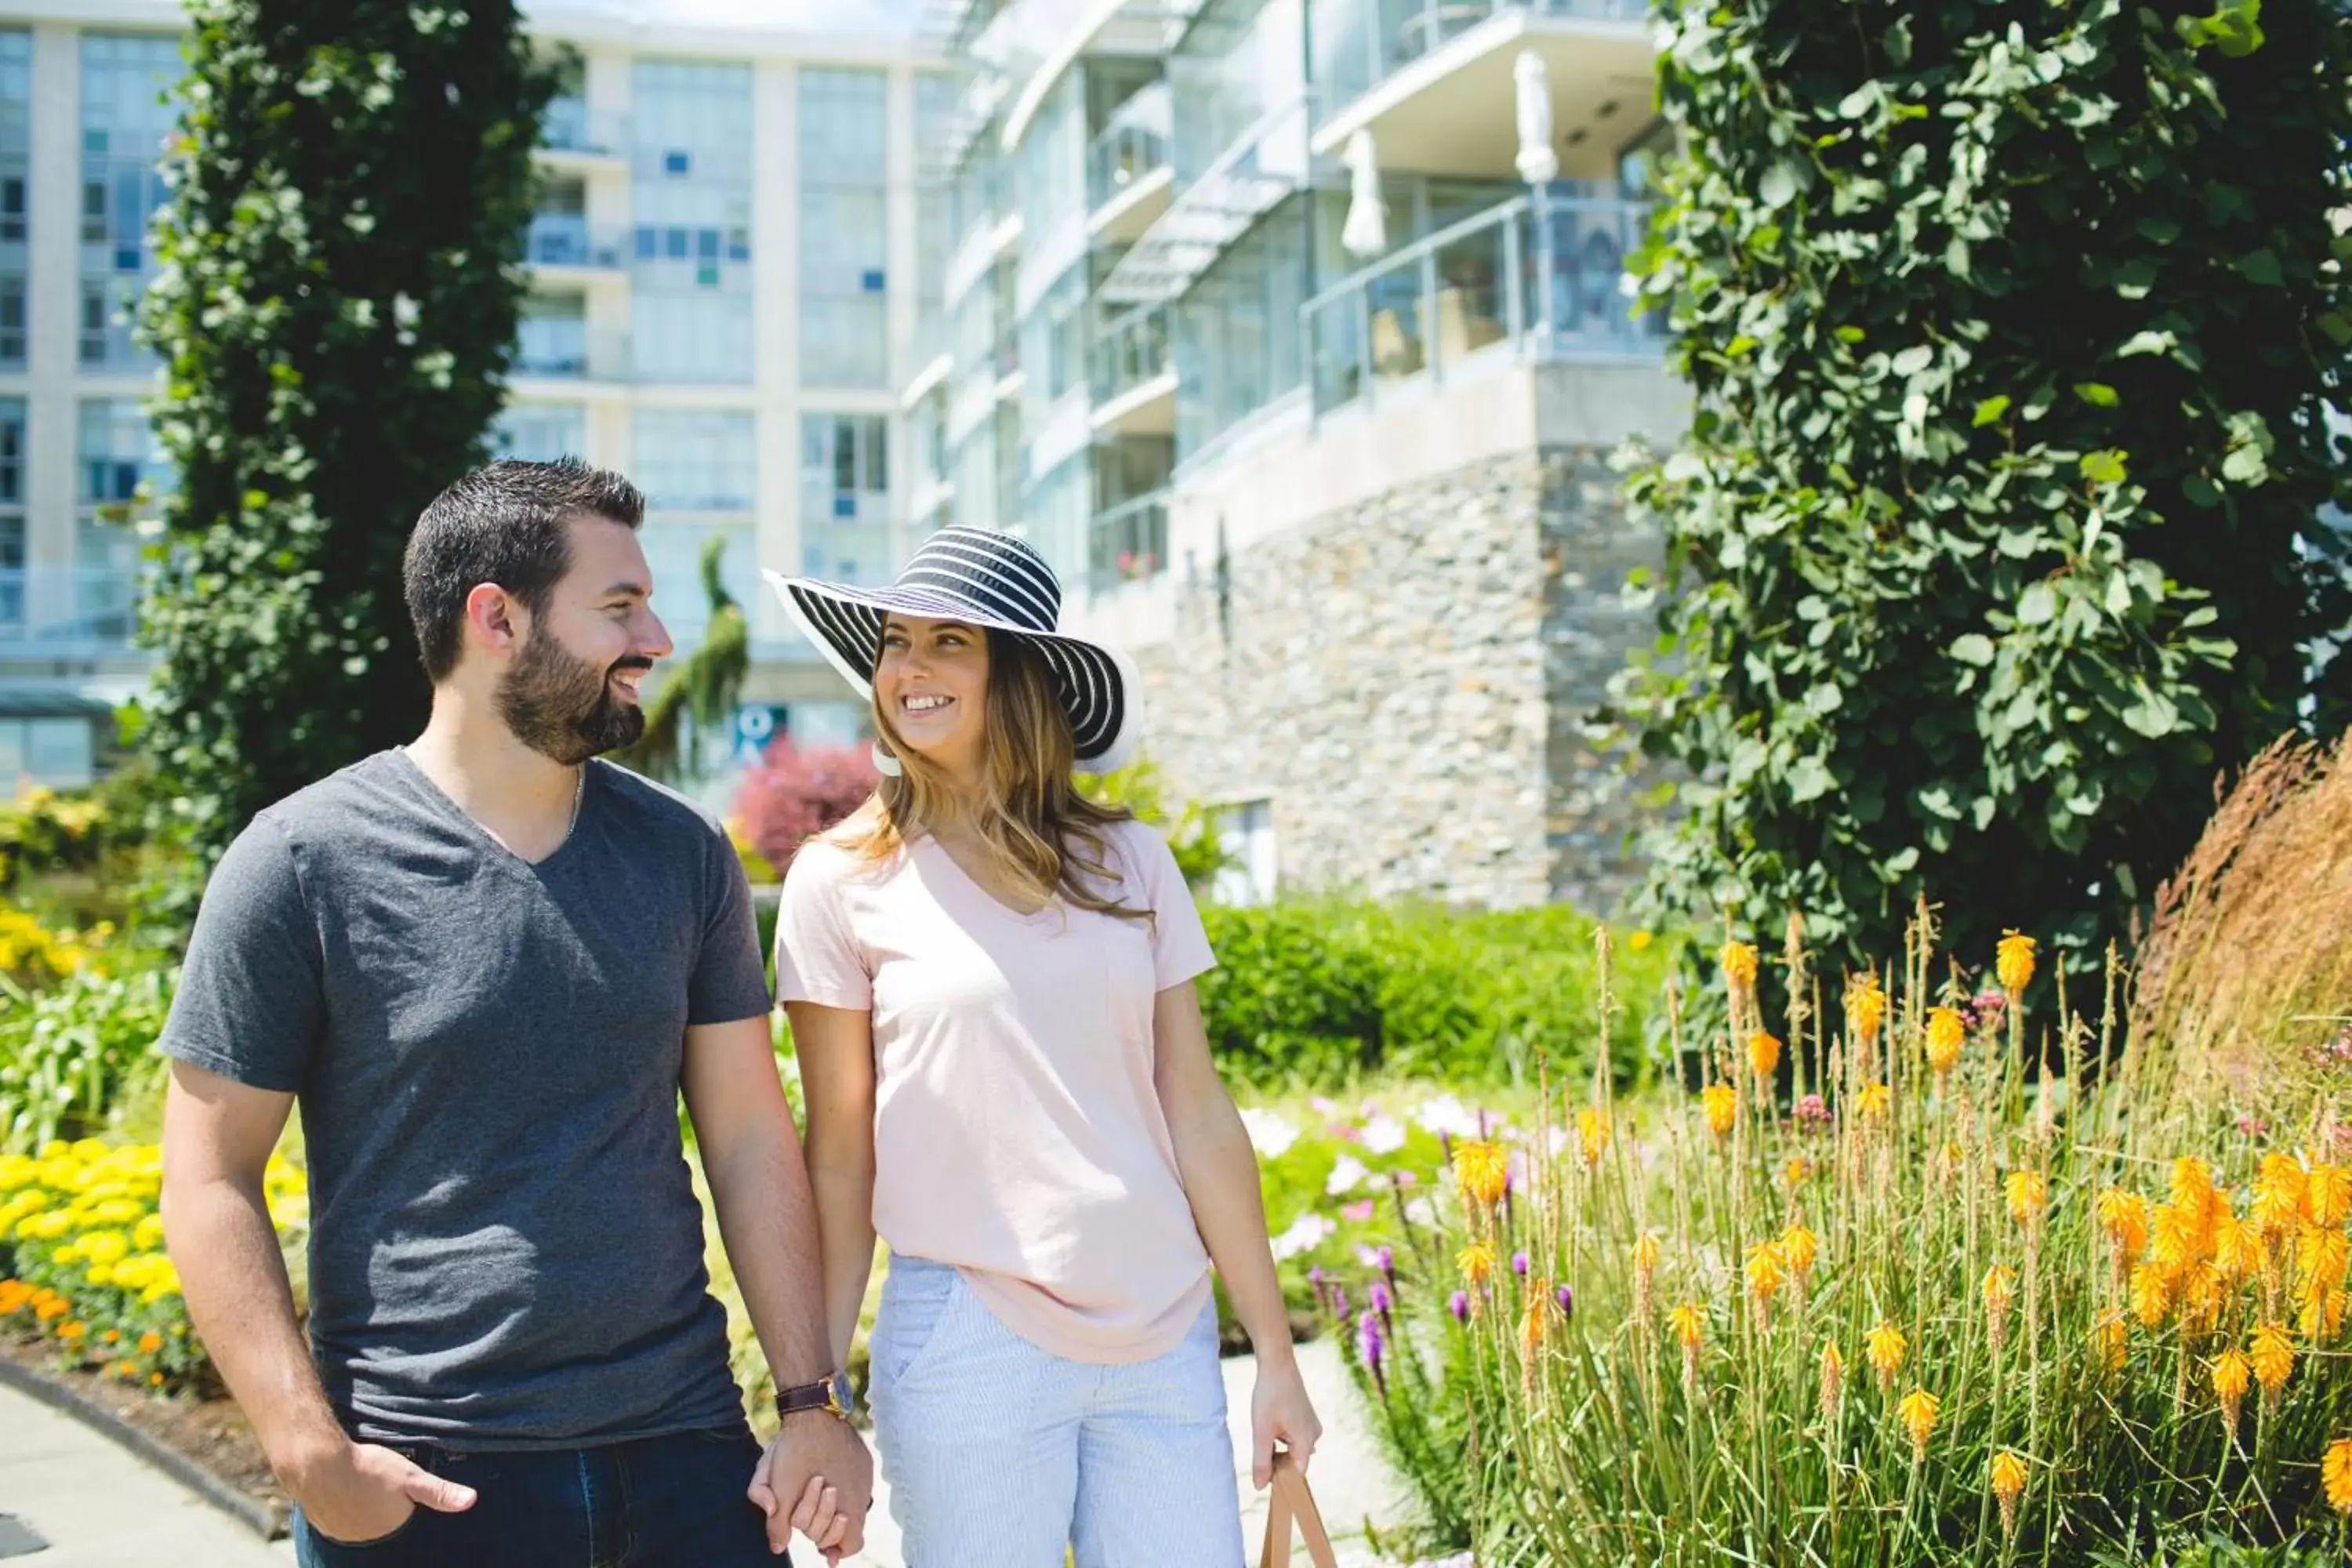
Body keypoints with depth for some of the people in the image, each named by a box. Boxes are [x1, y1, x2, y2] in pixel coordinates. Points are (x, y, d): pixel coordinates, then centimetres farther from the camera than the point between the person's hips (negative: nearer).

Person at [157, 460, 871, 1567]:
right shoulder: (303, 863, -7)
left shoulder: (683, 854, 4)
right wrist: (311, 1454, -13)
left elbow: (749, 1137, 6)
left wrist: (811, 1405, 1)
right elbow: (209, 1181, -5)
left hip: (685, 1446, 3)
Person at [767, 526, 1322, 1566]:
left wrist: (1274, 1352, 6)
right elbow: (840, 1155, 1)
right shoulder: (843, 879, -2)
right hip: (970, 1341, -2)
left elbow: (1198, 1116, 6)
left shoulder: (1128, 863, 4)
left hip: (1165, 1342, 3)